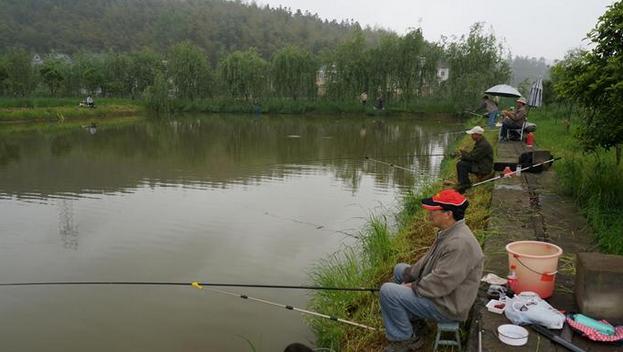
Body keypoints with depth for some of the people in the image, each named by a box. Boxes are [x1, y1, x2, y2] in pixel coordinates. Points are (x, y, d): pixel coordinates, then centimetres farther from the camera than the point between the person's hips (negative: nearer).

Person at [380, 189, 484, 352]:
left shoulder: (460, 243, -31)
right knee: (400, 269, 20)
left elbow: (441, 283, -31)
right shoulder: (448, 232, 2)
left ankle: (405, 338, 0)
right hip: (439, 290, 10)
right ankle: (412, 315, 24)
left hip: (447, 306, -10)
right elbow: (428, 260, 12)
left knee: (388, 291, -18)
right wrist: (408, 275, 4)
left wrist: (413, 287, -16)